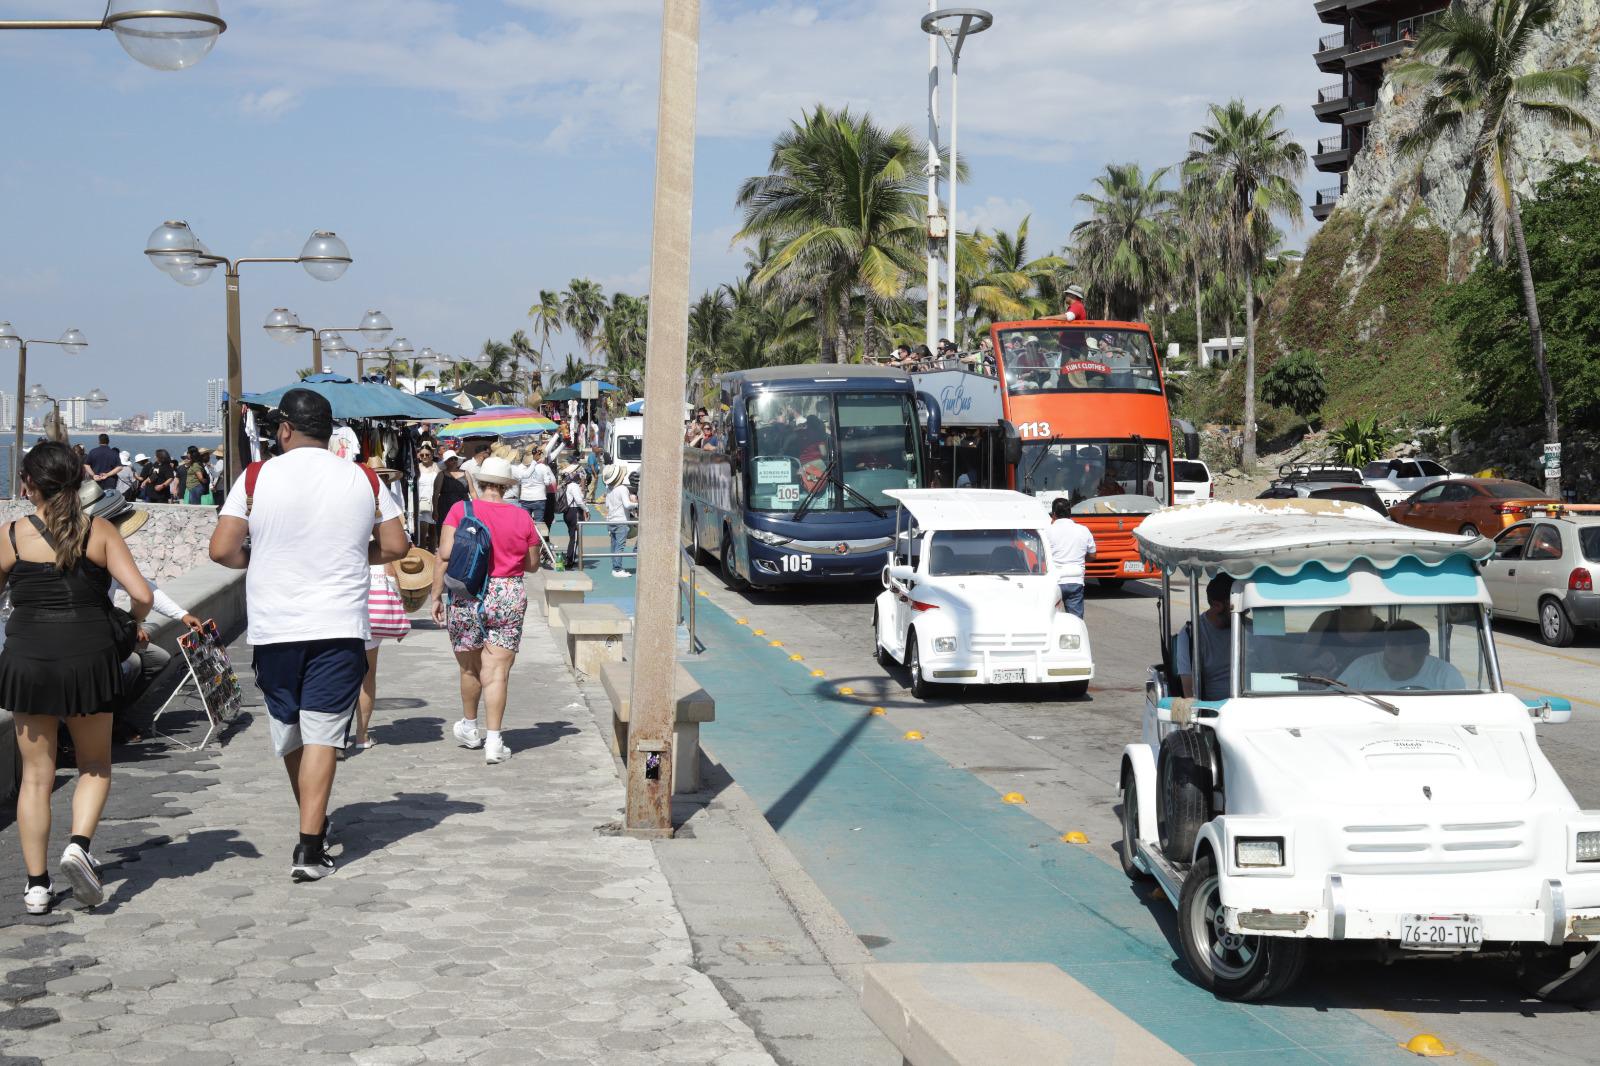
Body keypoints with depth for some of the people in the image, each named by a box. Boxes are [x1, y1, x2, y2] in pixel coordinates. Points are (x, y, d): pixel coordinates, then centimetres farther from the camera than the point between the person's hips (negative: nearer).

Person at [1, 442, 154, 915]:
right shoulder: (100, 532, -3)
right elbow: (142, 596, -11)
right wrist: (134, 621, 10)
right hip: (89, 660, 0)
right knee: (95, 765, 17)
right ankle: (79, 844, -7)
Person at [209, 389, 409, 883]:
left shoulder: (257, 478, -4)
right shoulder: (364, 479, 1)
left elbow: (222, 550, -7)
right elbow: (395, 546, 6)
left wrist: (258, 559, 13)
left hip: (274, 626, 0)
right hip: (339, 625, 0)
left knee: (288, 729, 19)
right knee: (322, 734, 0)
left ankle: (312, 825, 33)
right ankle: (310, 846, -8)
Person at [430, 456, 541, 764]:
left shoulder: (460, 510, -4)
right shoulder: (522, 517, 1)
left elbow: (445, 556, -9)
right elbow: (532, 565, 10)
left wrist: (437, 595, -2)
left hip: (466, 597, 0)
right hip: (509, 597, 0)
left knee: (470, 668, 17)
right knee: (497, 672, 0)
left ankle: (469, 728, 36)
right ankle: (493, 742, -5)